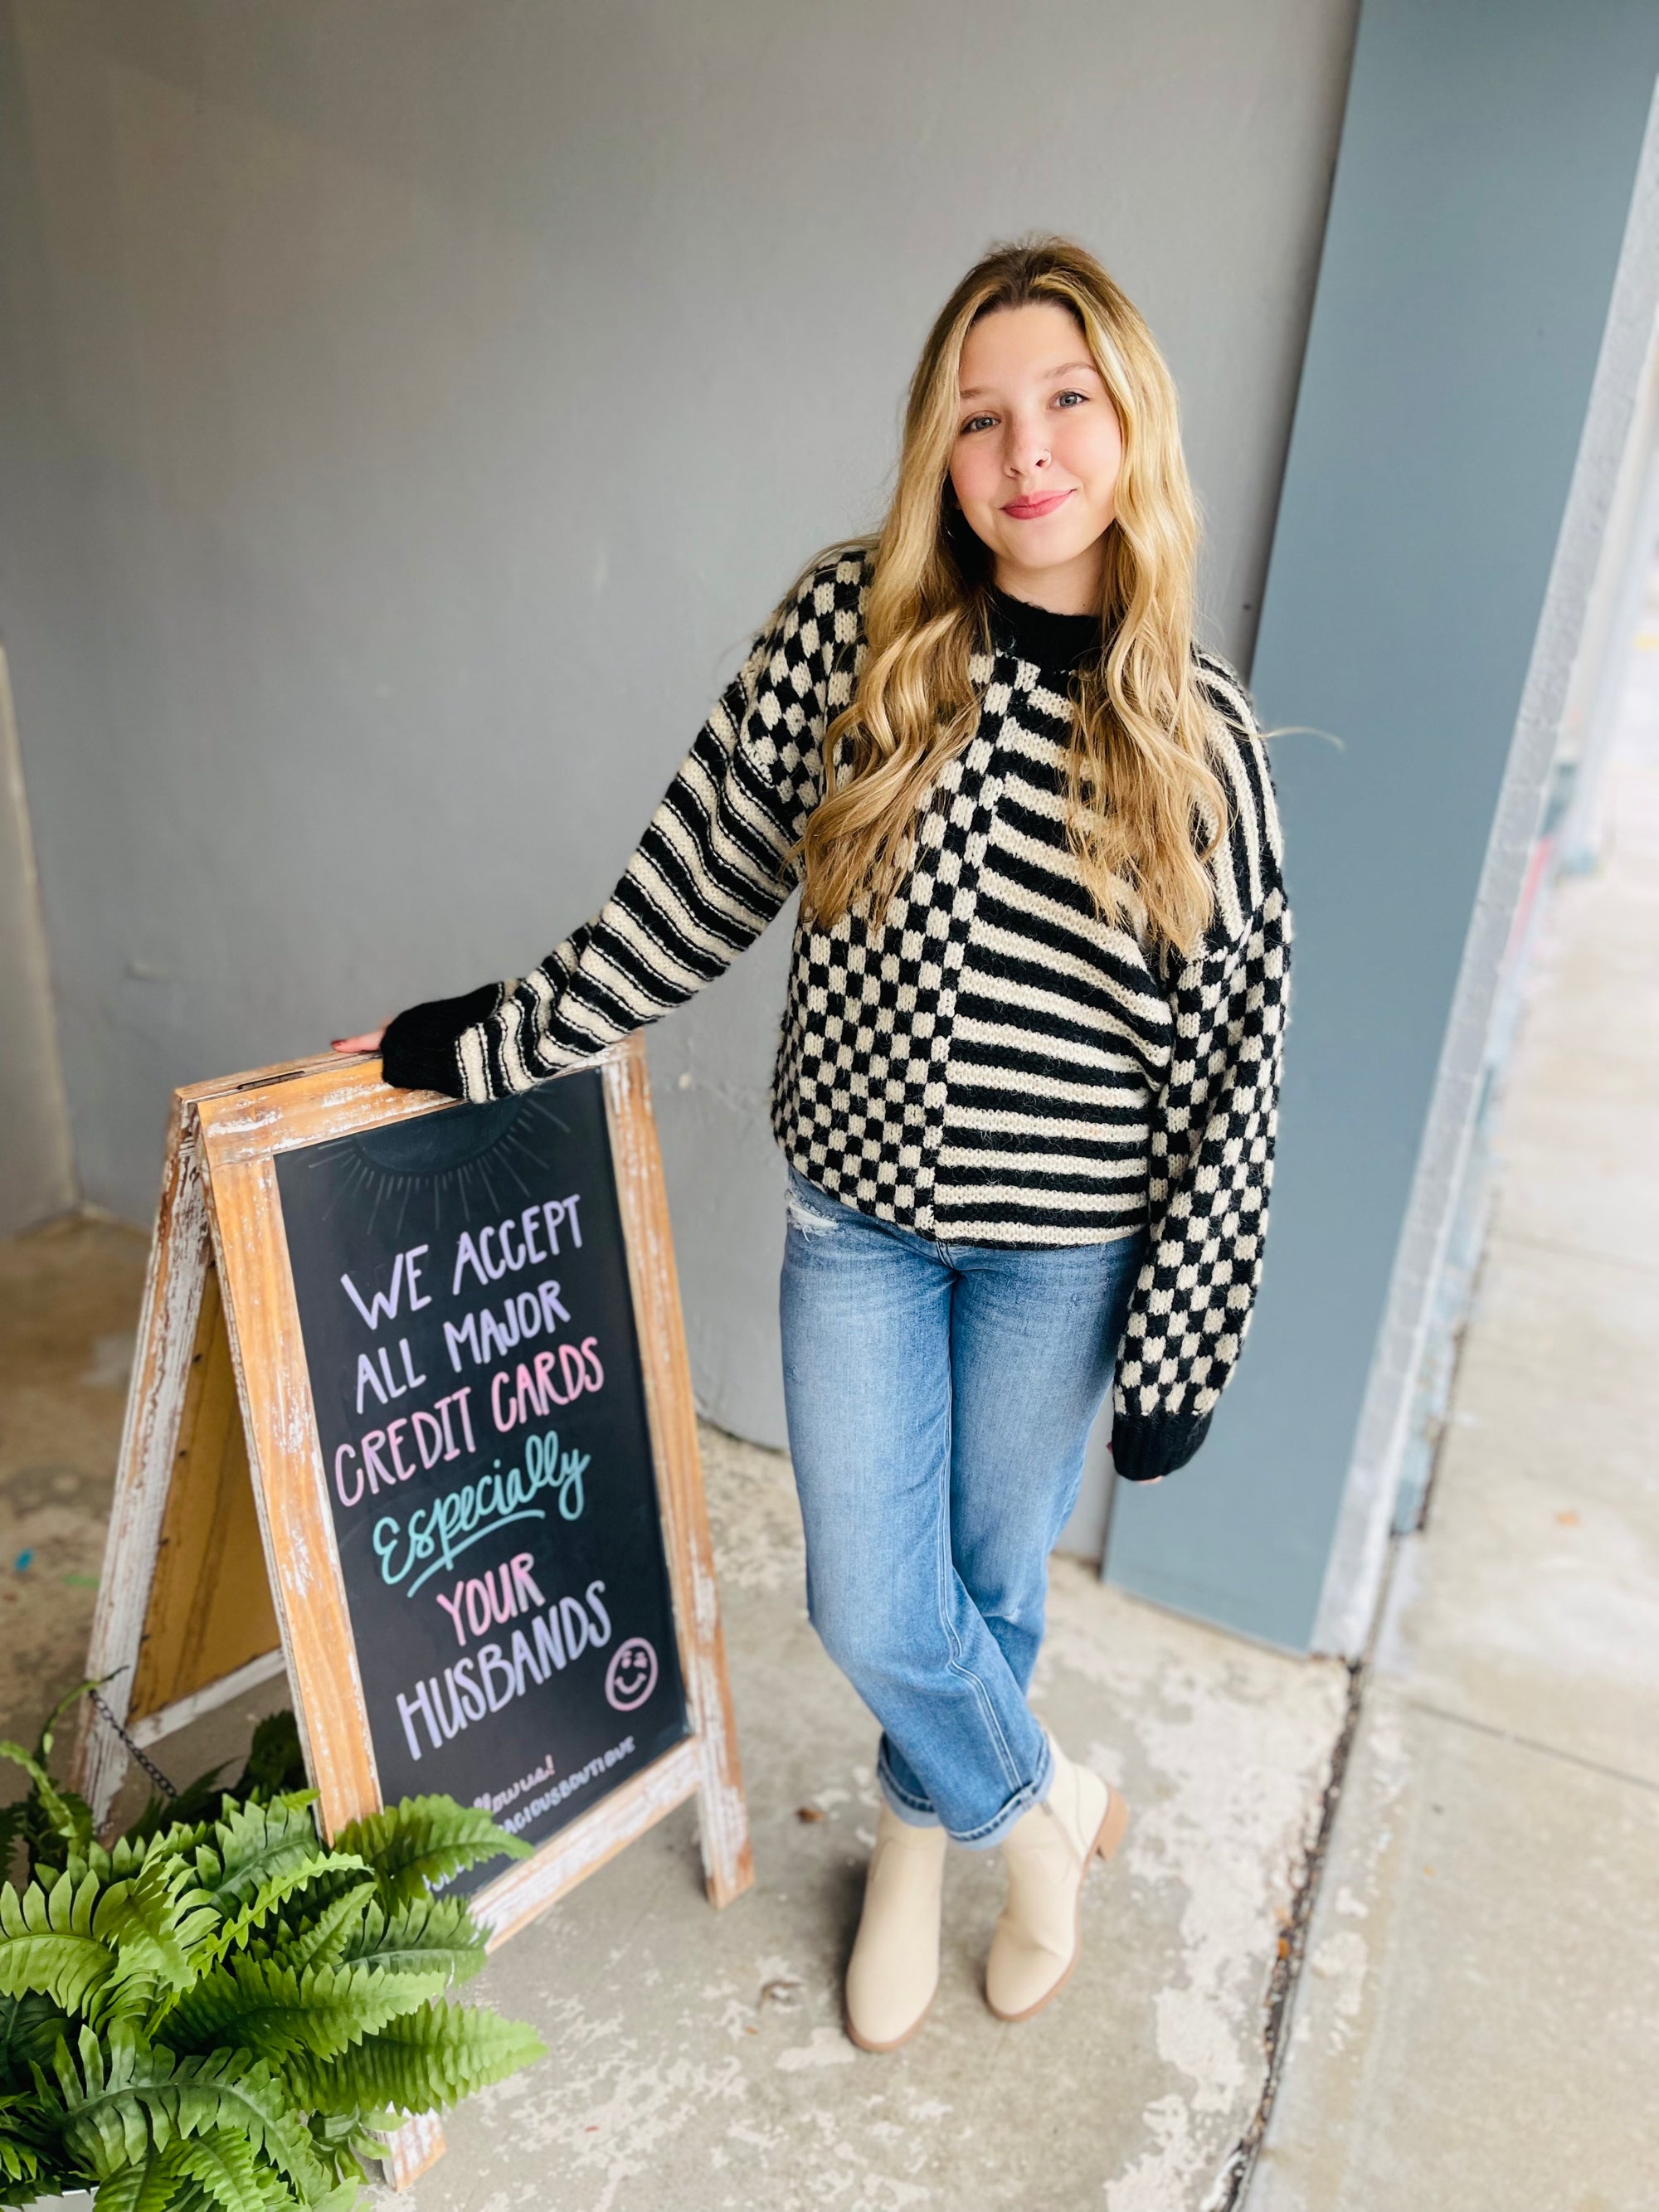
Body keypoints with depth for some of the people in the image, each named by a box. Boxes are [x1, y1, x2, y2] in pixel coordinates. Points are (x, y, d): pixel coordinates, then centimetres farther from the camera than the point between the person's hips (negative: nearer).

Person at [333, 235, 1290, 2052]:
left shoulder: (1200, 729, -7)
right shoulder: (851, 630, -7)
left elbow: (1235, 1050, -5)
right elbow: (697, 883, -1)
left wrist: (1180, 1341, -6)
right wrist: (492, 1037, 0)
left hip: (1069, 1248, 0)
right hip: (859, 1214, 1)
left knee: (994, 1567, 16)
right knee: (869, 1606, 9)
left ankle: (927, 1814, 48)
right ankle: (1044, 1803, 42)